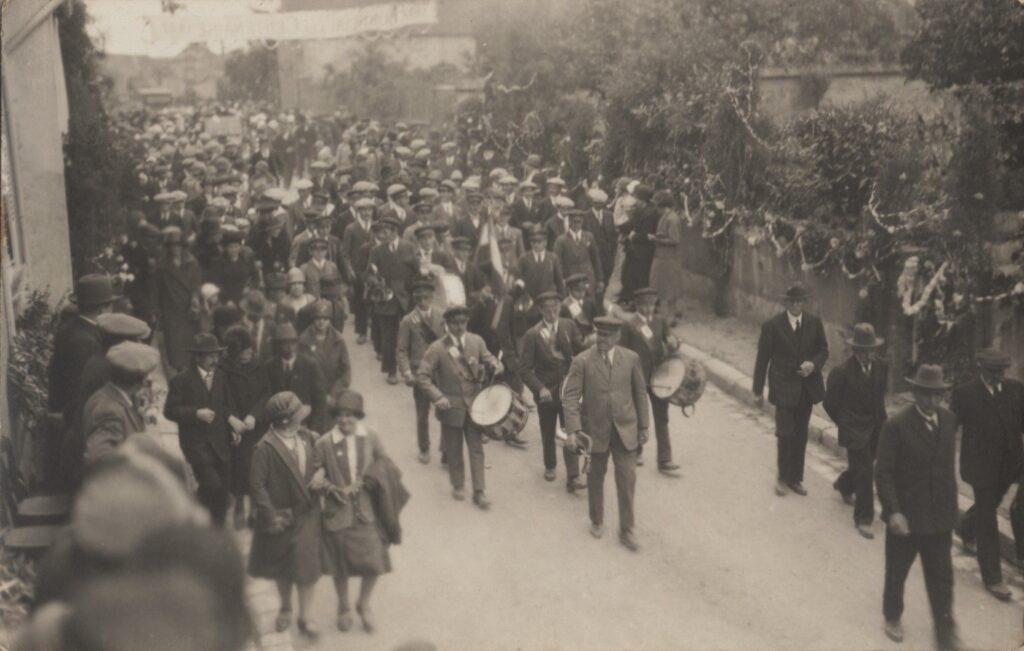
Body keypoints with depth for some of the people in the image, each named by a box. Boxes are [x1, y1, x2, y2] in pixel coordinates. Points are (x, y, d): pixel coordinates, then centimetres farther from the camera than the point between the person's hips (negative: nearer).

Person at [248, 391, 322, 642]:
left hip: (307, 515, 3)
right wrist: (270, 516, -17)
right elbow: (257, 485, -17)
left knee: (306, 567, 5)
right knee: (281, 568, 17)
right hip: (282, 517, -3)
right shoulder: (265, 448, -22)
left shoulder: (306, 436, -5)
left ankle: (304, 619, 20)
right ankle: (285, 608, 42)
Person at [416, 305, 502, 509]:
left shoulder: (476, 341, -1)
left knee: (476, 448, 3)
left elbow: (487, 358, 11)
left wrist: (494, 365, -14)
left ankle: (479, 492, 9)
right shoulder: (437, 348, -12)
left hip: (474, 404, 2)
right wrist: (438, 396, -23)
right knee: (454, 450, 12)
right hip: (451, 406, -2)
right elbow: (422, 376, -12)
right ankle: (457, 486, 32)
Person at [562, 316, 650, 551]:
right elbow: (570, 397, -12)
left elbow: (640, 393, 7)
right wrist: (573, 430, -22)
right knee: (595, 478, 13)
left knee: (627, 479, -2)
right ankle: (597, 521, 34)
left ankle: (626, 531, 10)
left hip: (625, 430, 1)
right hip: (595, 430, -1)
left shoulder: (631, 359, -2)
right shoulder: (582, 362, -10)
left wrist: (644, 426, 8)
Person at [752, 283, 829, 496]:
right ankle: (783, 478, 11)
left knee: (800, 435, 12)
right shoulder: (772, 326, -8)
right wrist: (758, 390, -1)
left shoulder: (814, 323, 2)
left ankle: (795, 478, 25)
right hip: (783, 388, -4)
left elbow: (823, 350, 11)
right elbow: (762, 359, -3)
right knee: (785, 434, -7)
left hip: (806, 388, 4)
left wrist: (813, 364, -12)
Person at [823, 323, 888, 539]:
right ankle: (863, 519, 4)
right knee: (865, 472, -8)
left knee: (862, 465, 19)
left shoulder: (881, 367, -2)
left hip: (875, 427, 6)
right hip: (854, 430, -6)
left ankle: (844, 486, 52)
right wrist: (844, 423, 2)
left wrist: (879, 419, 13)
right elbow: (830, 403, -6)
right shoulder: (842, 372, -18)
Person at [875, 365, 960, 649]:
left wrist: (951, 507, 8)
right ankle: (892, 617, 40)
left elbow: (947, 464, 8)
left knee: (942, 578, 9)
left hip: (940, 517, 3)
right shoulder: (896, 425, -18)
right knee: (896, 572, 17)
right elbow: (883, 473, -17)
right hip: (906, 517, -3)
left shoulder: (949, 419, -2)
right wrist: (893, 512, -25)